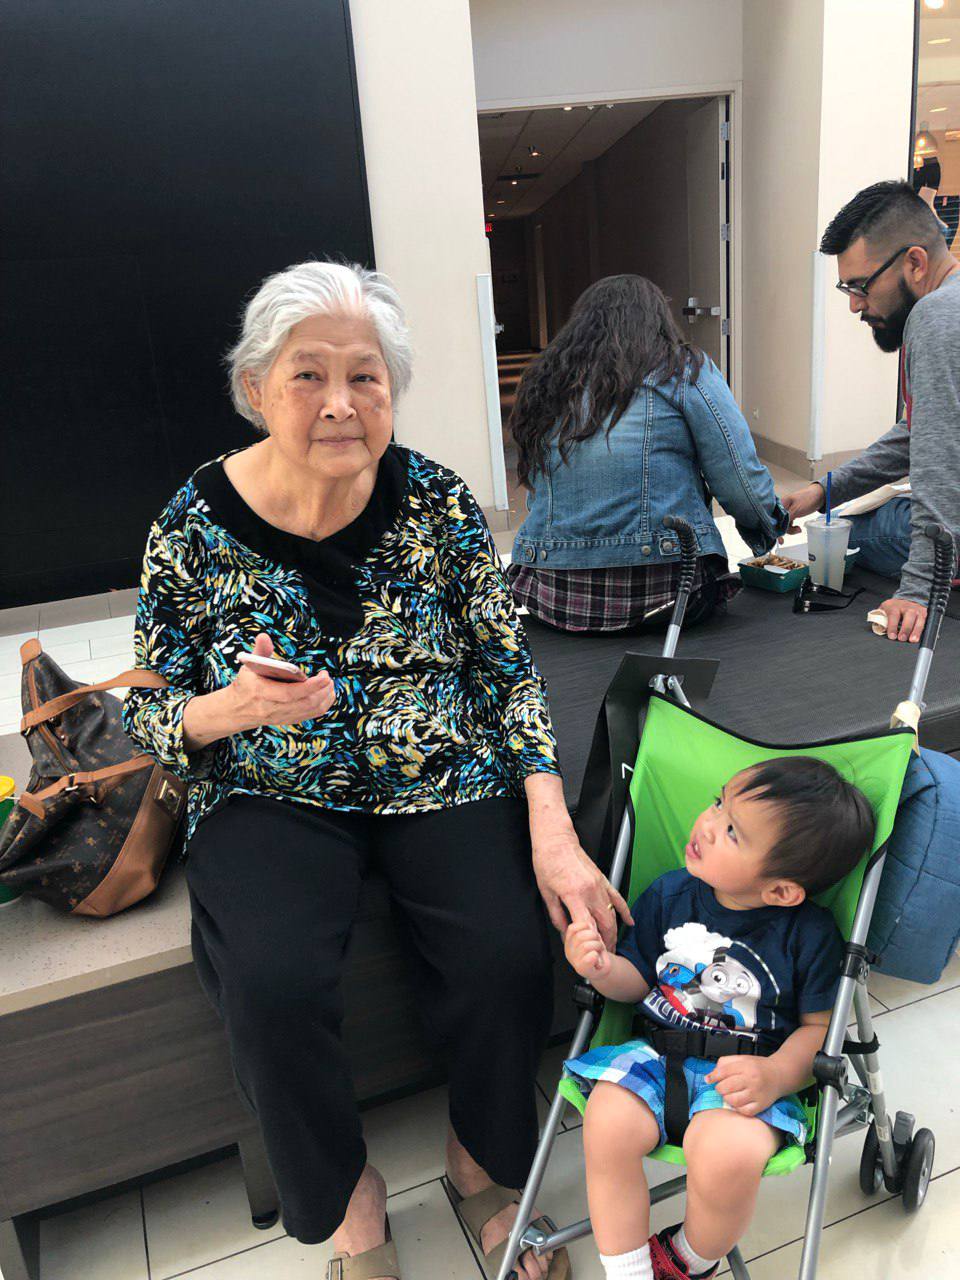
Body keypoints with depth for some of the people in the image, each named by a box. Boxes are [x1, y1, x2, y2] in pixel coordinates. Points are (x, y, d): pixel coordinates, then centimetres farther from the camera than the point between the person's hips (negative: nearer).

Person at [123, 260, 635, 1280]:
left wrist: (553, 833, -13)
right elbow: (150, 718, 0)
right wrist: (231, 709, -24)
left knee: (508, 954, -21)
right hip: (271, 796, 0)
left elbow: (510, 670, -3)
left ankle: (481, 1159, 15)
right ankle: (344, 1196, 9)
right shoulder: (194, 528, -9)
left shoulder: (438, 501, -6)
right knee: (272, 986, -26)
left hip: (438, 776, 1)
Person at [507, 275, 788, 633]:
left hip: (550, 598, 5)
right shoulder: (685, 370, 1)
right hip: (663, 594, -4)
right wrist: (769, 526, 18)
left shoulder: (540, 382, 13)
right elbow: (740, 479, -3)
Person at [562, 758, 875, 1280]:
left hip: (742, 1077, -2)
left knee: (728, 1157, -30)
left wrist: (777, 1075, -21)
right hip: (657, 1053, 3)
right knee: (608, 1123, -26)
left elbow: (819, 1026, -2)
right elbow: (638, 980, 9)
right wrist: (603, 968, -13)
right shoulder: (670, 894, -2)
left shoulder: (810, 935, -10)